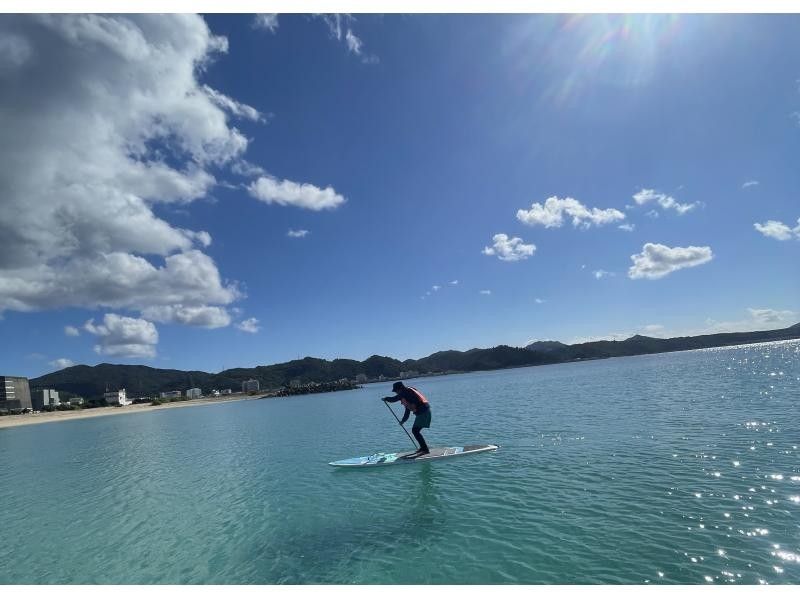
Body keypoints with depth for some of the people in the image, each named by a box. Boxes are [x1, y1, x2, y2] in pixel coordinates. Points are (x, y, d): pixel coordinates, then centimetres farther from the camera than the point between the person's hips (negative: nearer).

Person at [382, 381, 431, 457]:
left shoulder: (406, 391, -8)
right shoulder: (406, 394, 21)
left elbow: (394, 399, -11)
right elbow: (407, 410, 27)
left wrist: (385, 399, 7)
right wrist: (403, 420, 31)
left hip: (423, 411, -10)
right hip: (423, 411, 10)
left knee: (415, 430, -10)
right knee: (415, 430, 17)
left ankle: (425, 449, -9)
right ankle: (423, 447, 26)